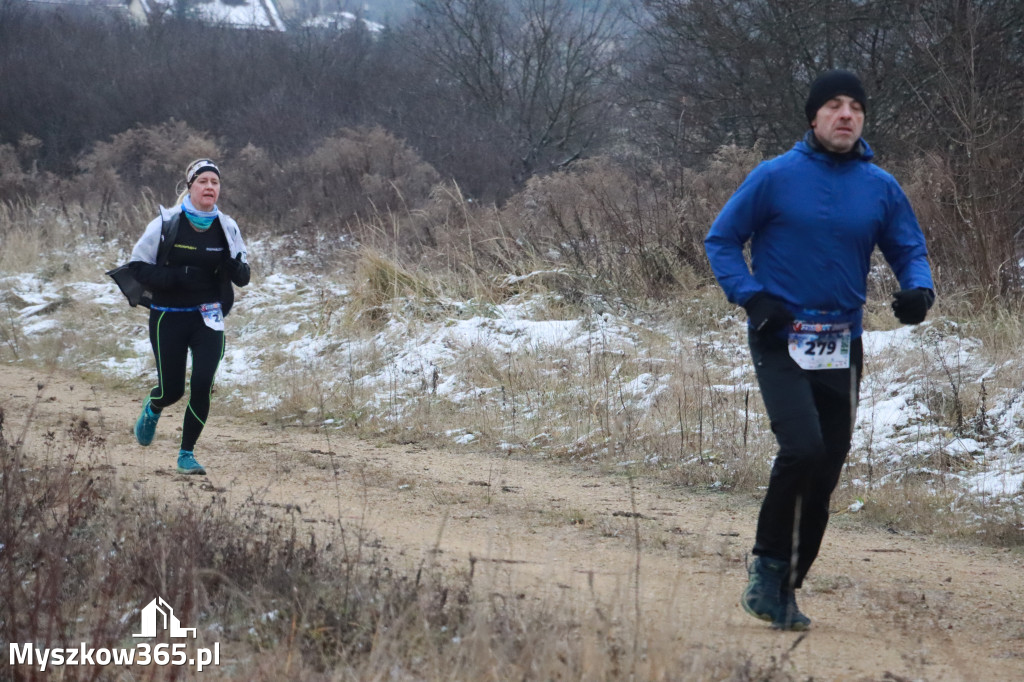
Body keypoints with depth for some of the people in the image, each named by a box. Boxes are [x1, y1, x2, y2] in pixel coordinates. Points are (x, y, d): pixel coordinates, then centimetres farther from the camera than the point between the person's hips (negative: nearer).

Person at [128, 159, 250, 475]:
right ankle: (152, 409, 41)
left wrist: (236, 268, -17)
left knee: (202, 386, -10)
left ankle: (187, 453, 7)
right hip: (169, 318, -2)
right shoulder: (166, 223, -10)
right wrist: (177, 277, -20)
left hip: (208, 318, 2)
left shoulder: (227, 227, 0)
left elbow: (243, 277, 7)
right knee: (172, 389, 3)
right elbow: (138, 267, -6)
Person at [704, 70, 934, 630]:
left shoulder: (881, 188, 5)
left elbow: (910, 251, 12)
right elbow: (721, 240, 2)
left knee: (825, 472, 5)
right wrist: (751, 297, -12)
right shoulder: (775, 177, -4)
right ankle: (768, 562, -2)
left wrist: (919, 291, -10)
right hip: (781, 342, -4)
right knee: (802, 448, -22)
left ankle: (785, 589, 19)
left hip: (843, 347, 4)